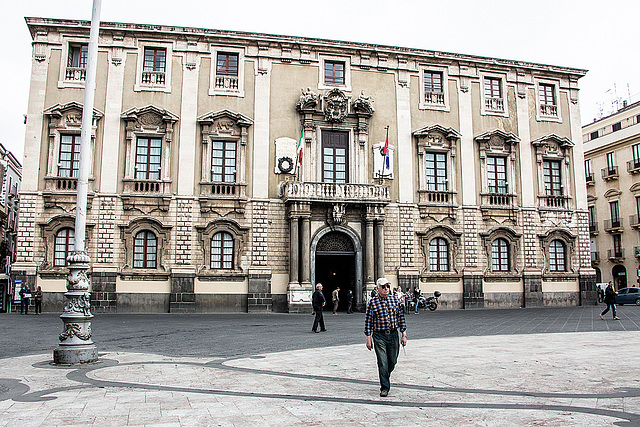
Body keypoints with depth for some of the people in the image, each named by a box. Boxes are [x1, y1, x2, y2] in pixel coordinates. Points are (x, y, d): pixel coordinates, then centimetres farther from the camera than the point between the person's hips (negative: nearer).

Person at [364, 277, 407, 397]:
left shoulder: (395, 300, 5)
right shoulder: (372, 302, -3)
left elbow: (401, 318, 9)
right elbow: (368, 321, -1)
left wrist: (404, 335, 4)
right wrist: (368, 339, -5)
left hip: (393, 335, 3)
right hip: (379, 336, -3)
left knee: (392, 361, 13)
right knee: (382, 363, -5)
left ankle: (385, 377, 40)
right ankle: (385, 387, 8)